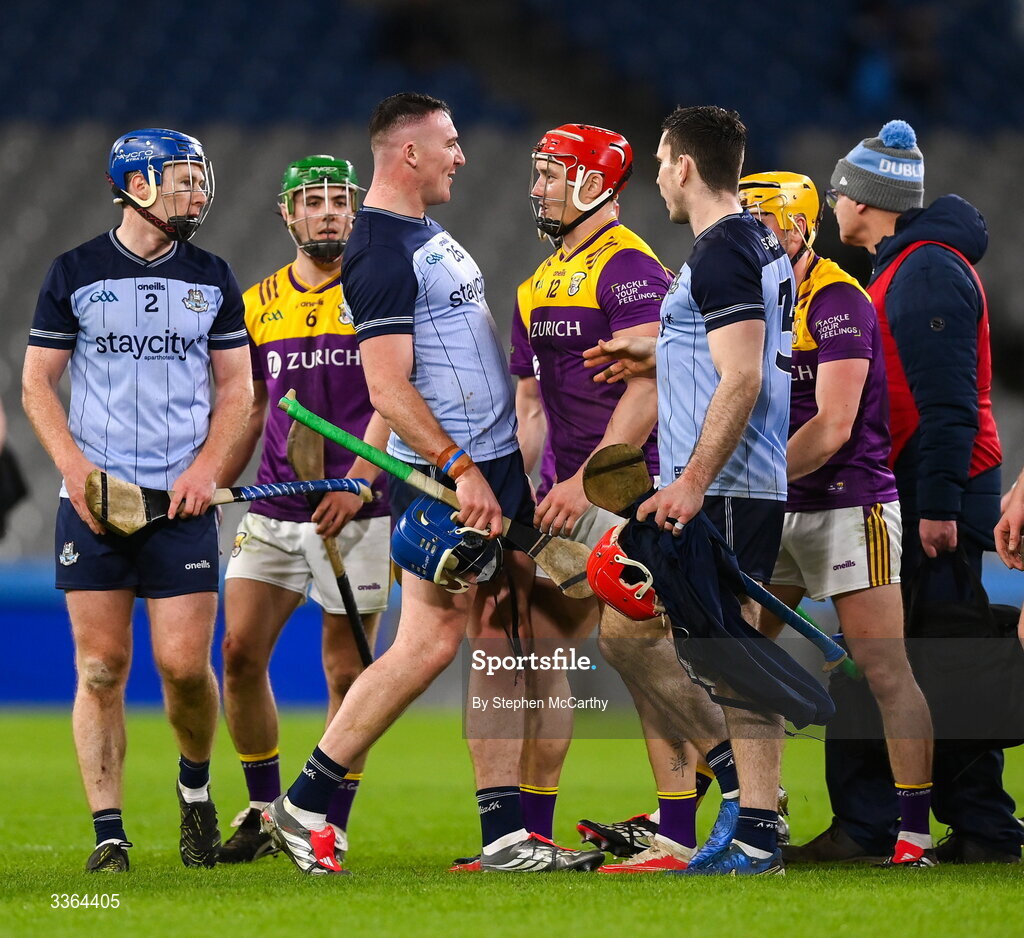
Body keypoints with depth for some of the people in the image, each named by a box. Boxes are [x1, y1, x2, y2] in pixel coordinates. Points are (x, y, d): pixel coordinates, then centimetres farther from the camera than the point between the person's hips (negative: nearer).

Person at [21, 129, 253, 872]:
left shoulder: (212, 279, 10)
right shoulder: (74, 274, 4)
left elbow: (237, 389, 12)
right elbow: (38, 383, 6)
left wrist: (207, 468, -4)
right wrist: (76, 467, -9)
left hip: (182, 499, 1)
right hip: (94, 499, -1)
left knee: (184, 664, -7)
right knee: (101, 668, -4)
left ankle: (195, 784, 22)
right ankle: (108, 834, -1)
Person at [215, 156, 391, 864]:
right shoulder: (258, 303, 13)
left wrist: (356, 482, -21)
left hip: (355, 511, -4)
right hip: (272, 508, 4)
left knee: (347, 670, -1)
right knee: (241, 650, -5)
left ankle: (332, 830, 7)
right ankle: (263, 812, 9)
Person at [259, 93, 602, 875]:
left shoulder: (431, 236, 17)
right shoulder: (382, 253, -15)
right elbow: (388, 387, -20)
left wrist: (507, 467, 18)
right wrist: (460, 467, -24)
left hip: (496, 466, 10)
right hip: (445, 477, -10)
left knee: (502, 640, 6)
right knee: (431, 642, -9)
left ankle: (506, 834, 6)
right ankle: (304, 806, -1)